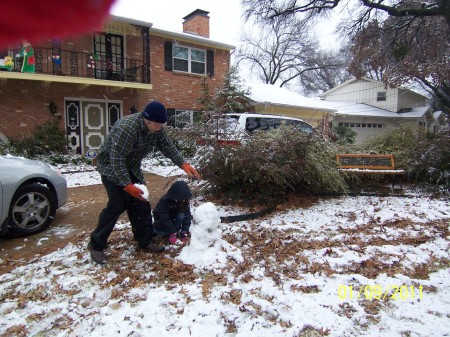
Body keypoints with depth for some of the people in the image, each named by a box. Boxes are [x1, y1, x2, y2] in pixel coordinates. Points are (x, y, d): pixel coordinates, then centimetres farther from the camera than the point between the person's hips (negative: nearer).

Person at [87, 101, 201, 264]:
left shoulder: (156, 128, -9)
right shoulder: (127, 128, -34)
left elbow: (168, 146, -6)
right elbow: (116, 159, -32)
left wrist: (184, 164, -20)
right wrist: (127, 185, -33)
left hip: (131, 168, 8)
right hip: (111, 167, -8)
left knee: (141, 203, 3)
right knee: (117, 205, -14)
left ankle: (144, 242, 15)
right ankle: (96, 244, 2)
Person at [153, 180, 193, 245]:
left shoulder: (184, 201, -19)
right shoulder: (164, 201, -32)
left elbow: (187, 216, -24)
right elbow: (165, 220, -35)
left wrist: (185, 231, -35)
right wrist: (173, 233, -41)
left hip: (173, 220, 3)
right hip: (161, 221, -3)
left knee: (182, 215, -28)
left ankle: (176, 231, -16)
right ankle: (172, 235, -10)